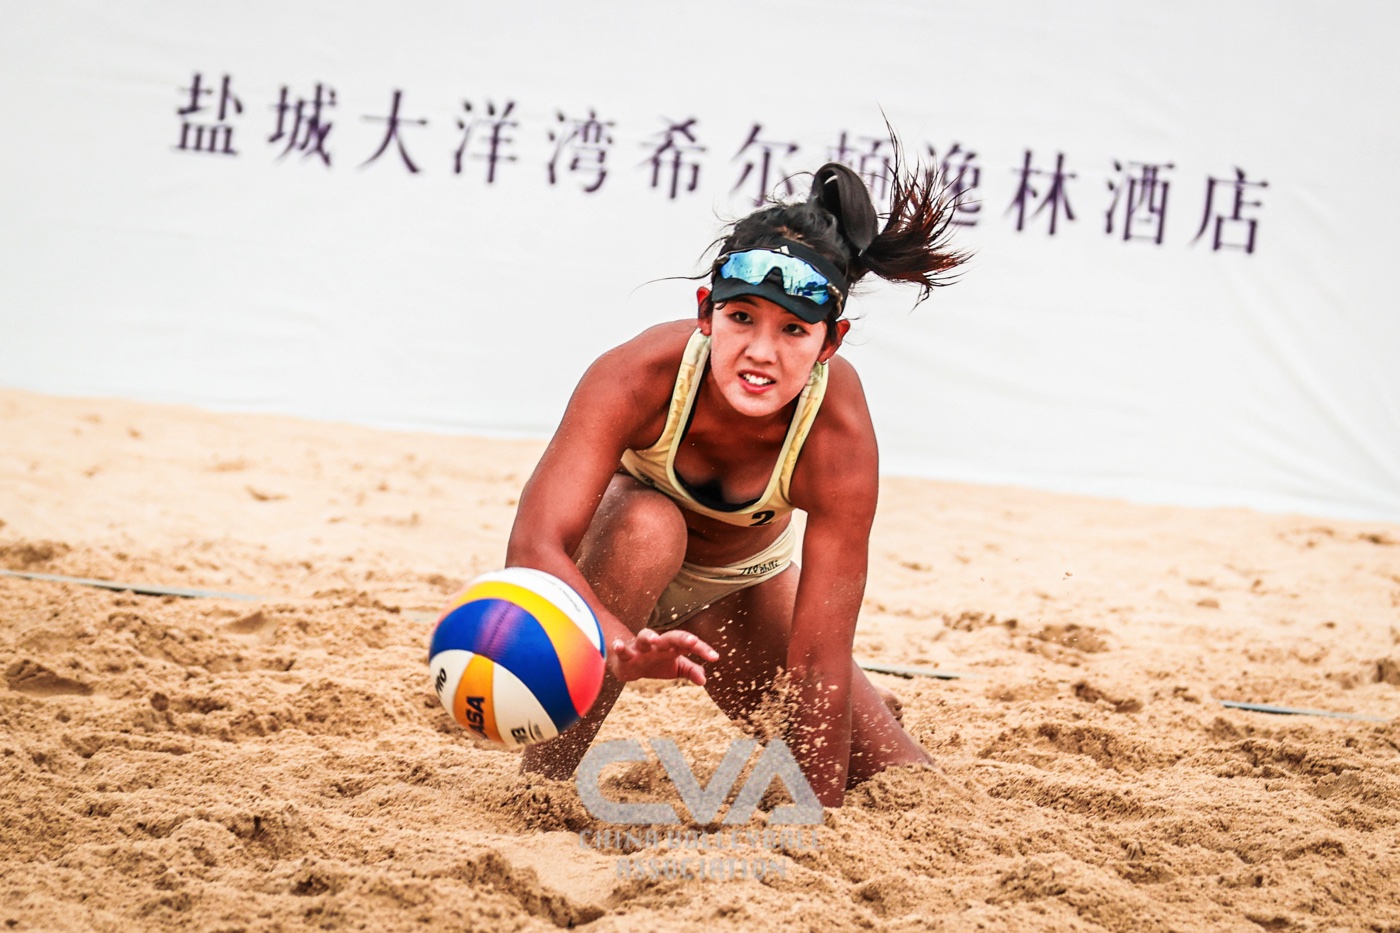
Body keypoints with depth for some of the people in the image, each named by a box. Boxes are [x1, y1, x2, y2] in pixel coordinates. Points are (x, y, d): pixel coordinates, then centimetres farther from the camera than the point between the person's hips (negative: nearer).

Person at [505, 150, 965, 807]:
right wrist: (620, 644, -66)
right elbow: (534, 544, -46)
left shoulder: (838, 439, -34)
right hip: (614, 553, -2)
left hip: (743, 587, 2)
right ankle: (536, 788, -26)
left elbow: (819, 660, -33)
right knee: (650, 527, -40)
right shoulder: (640, 375, -37)